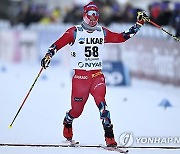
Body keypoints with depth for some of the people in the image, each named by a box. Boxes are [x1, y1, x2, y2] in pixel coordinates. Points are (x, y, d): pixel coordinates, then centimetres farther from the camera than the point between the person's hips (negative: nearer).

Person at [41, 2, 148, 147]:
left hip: (97, 75, 2)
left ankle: (109, 137, -22)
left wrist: (139, 23, 10)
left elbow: (121, 37, 14)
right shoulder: (75, 32, 0)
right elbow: (58, 44, -1)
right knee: (77, 110, 4)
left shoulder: (102, 32, 9)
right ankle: (67, 124, 40)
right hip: (80, 75, -2)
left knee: (101, 101, -21)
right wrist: (49, 55, -18)